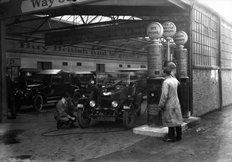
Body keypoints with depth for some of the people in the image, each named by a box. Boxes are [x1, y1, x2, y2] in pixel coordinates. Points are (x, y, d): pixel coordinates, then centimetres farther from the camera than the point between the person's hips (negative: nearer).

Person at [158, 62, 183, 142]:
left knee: (170, 121, 2)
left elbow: (164, 95, -21)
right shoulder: (175, 80, 3)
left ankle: (171, 137, 10)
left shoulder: (166, 82, -19)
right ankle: (179, 135, 22)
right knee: (177, 119, 12)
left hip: (169, 105, -7)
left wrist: (161, 105, -11)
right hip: (176, 103, 7)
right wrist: (172, 75, 28)